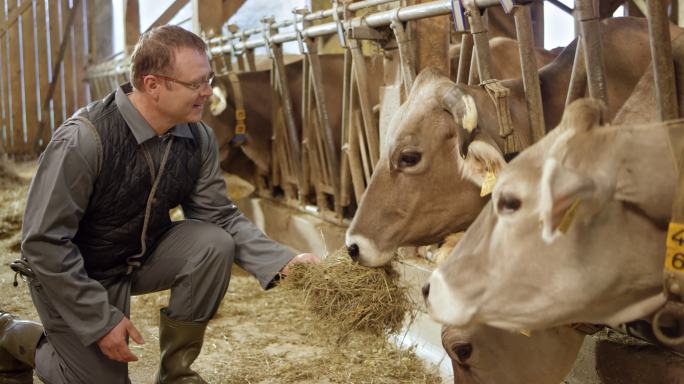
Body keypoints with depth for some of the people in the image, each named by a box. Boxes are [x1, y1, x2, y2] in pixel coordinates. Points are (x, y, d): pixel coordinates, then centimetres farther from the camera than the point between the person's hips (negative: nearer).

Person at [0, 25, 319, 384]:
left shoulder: (198, 138, -12)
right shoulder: (83, 140, -30)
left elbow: (219, 215, -7)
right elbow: (44, 241, -26)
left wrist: (282, 261, -22)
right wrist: (102, 320, -24)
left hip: (143, 256, 5)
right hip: (74, 274, -5)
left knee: (214, 244, -21)